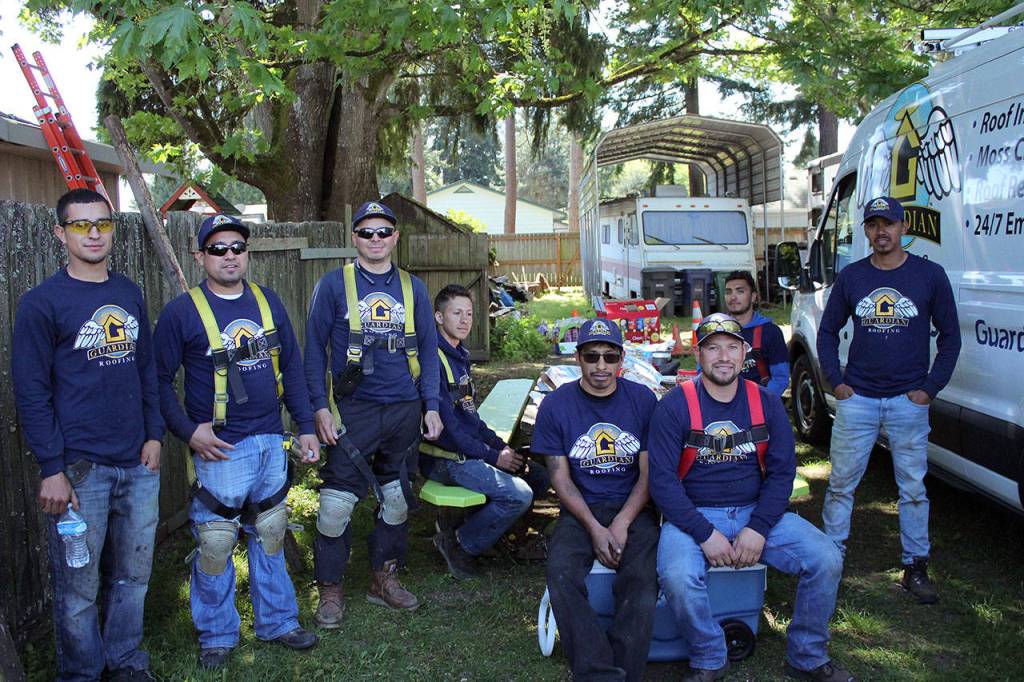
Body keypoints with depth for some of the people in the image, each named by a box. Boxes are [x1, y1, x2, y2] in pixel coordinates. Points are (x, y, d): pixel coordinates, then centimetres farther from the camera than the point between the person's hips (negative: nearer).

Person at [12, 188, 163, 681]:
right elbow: (31, 393, -8)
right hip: (80, 469, -5)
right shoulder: (42, 303, -7)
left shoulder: (130, 294, 9)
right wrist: (51, 469, -12)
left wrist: (154, 435, 8)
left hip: (138, 465, 5)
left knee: (134, 575, 15)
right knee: (78, 588, 4)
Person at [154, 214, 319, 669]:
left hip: (270, 443, 5)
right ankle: (217, 635, 21)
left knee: (269, 537, 15)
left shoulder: (268, 302, 7)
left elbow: (291, 366, 11)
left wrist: (305, 426, 9)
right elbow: (159, 379, -4)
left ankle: (276, 622, 30)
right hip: (219, 448, -4)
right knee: (216, 545, 2)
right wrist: (188, 430, -14)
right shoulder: (183, 312, -7)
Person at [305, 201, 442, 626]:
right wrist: (319, 407, -7)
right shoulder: (334, 285, -1)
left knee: (397, 499, 12)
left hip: (404, 411, 4)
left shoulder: (412, 288, 9)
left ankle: (384, 578, 29)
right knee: (336, 503, -5)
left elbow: (427, 349, 11)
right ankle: (329, 590, 12)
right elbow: (315, 348, 0)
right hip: (353, 411, -3)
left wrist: (431, 406, 5)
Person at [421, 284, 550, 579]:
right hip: (444, 458, -10)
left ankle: (470, 522, 10)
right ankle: (459, 543, -3)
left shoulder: (460, 355, 14)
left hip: (470, 450, 10)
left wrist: (501, 446, 5)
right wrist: (493, 457, -15)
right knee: (519, 494, -22)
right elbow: (445, 427, -21)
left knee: (539, 477, 6)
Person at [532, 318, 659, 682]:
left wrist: (621, 524, -13)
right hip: (581, 510, 0)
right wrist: (595, 529, -13)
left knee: (642, 580, -29)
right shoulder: (556, 404, 1)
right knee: (561, 574, -29)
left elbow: (649, 474, 2)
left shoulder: (642, 400, 2)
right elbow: (560, 477, 0)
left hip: (633, 509, 0)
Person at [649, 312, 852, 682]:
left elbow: (782, 472, 2)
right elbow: (662, 480, -11)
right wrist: (705, 534, -20)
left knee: (827, 560, -16)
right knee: (679, 578, -32)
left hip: (756, 512, 4)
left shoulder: (766, 403, 5)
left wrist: (758, 529, -13)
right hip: (693, 516, -3)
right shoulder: (675, 406, -7)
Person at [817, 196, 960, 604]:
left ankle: (915, 567, 18)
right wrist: (836, 382, 1)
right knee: (841, 483, 6)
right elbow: (827, 331, 11)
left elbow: (949, 336, 4)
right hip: (856, 398, 1)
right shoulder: (850, 277, 4)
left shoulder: (930, 275, 0)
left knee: (913, 488, 6)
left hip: (909, 401, -1)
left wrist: (930, 388, -3)